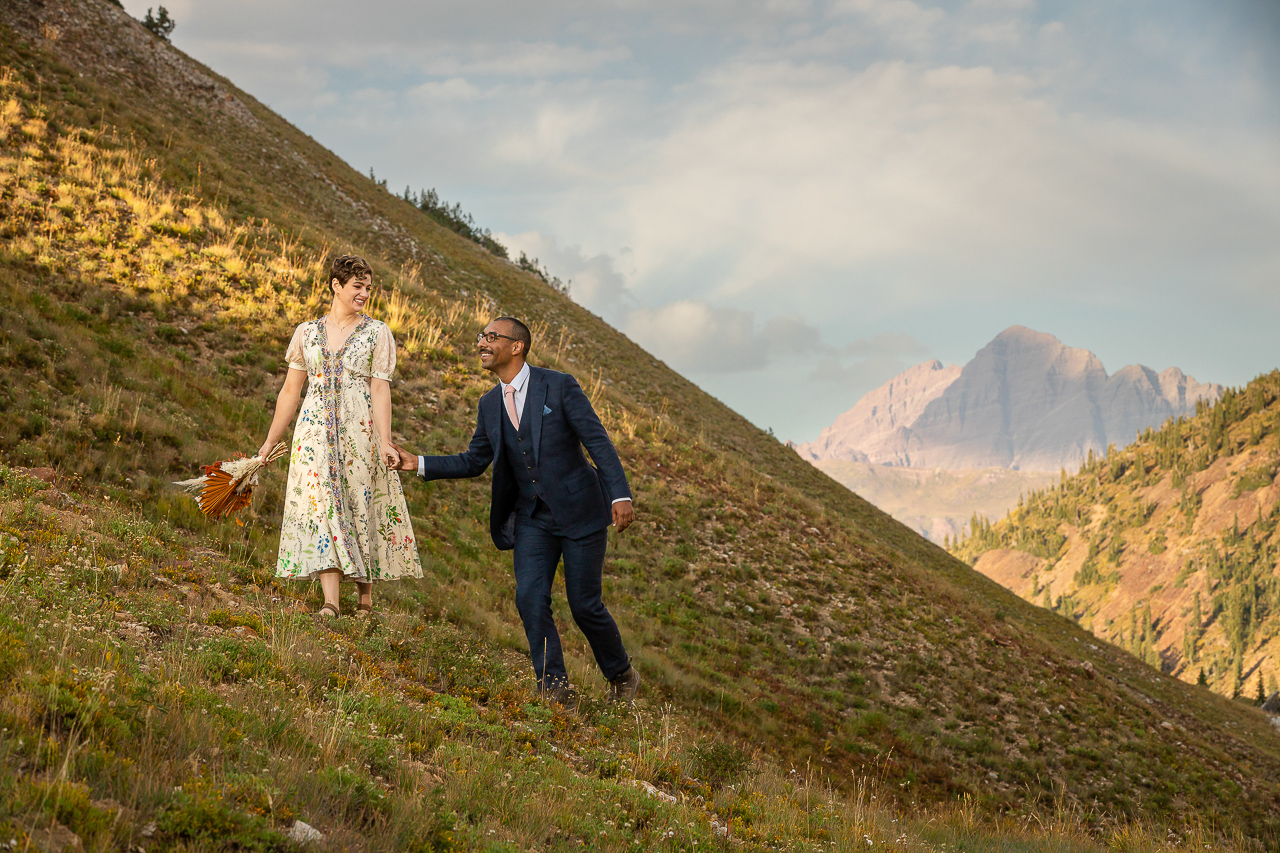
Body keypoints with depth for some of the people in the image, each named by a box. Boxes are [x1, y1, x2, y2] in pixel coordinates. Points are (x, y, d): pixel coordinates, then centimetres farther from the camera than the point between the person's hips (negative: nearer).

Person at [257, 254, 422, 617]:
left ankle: (366, 599, 13)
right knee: (321, 505, -10)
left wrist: (385, 441, -14)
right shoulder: (307, 333, 11)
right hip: (317, 430, 1)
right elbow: (290, 390, 14)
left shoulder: (377, 333, 4)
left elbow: (380, 390, -4)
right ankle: (330, 603, -15)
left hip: (360, 430, -1)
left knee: (362, 509, 0)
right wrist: (270, 442, 14)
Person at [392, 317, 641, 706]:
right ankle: (556, 690, -4)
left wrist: (620, 496, -22)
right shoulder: (490, 404, 6)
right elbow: (474, 461, 13)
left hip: (579, 511, -5)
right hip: (533, 517, 5)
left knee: (584, 606, -2)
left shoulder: (559, 386, -11)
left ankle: (622, 677, 23)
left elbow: (598, 441, -13)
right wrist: (419, 464, 3)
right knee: (530, 598, -11)